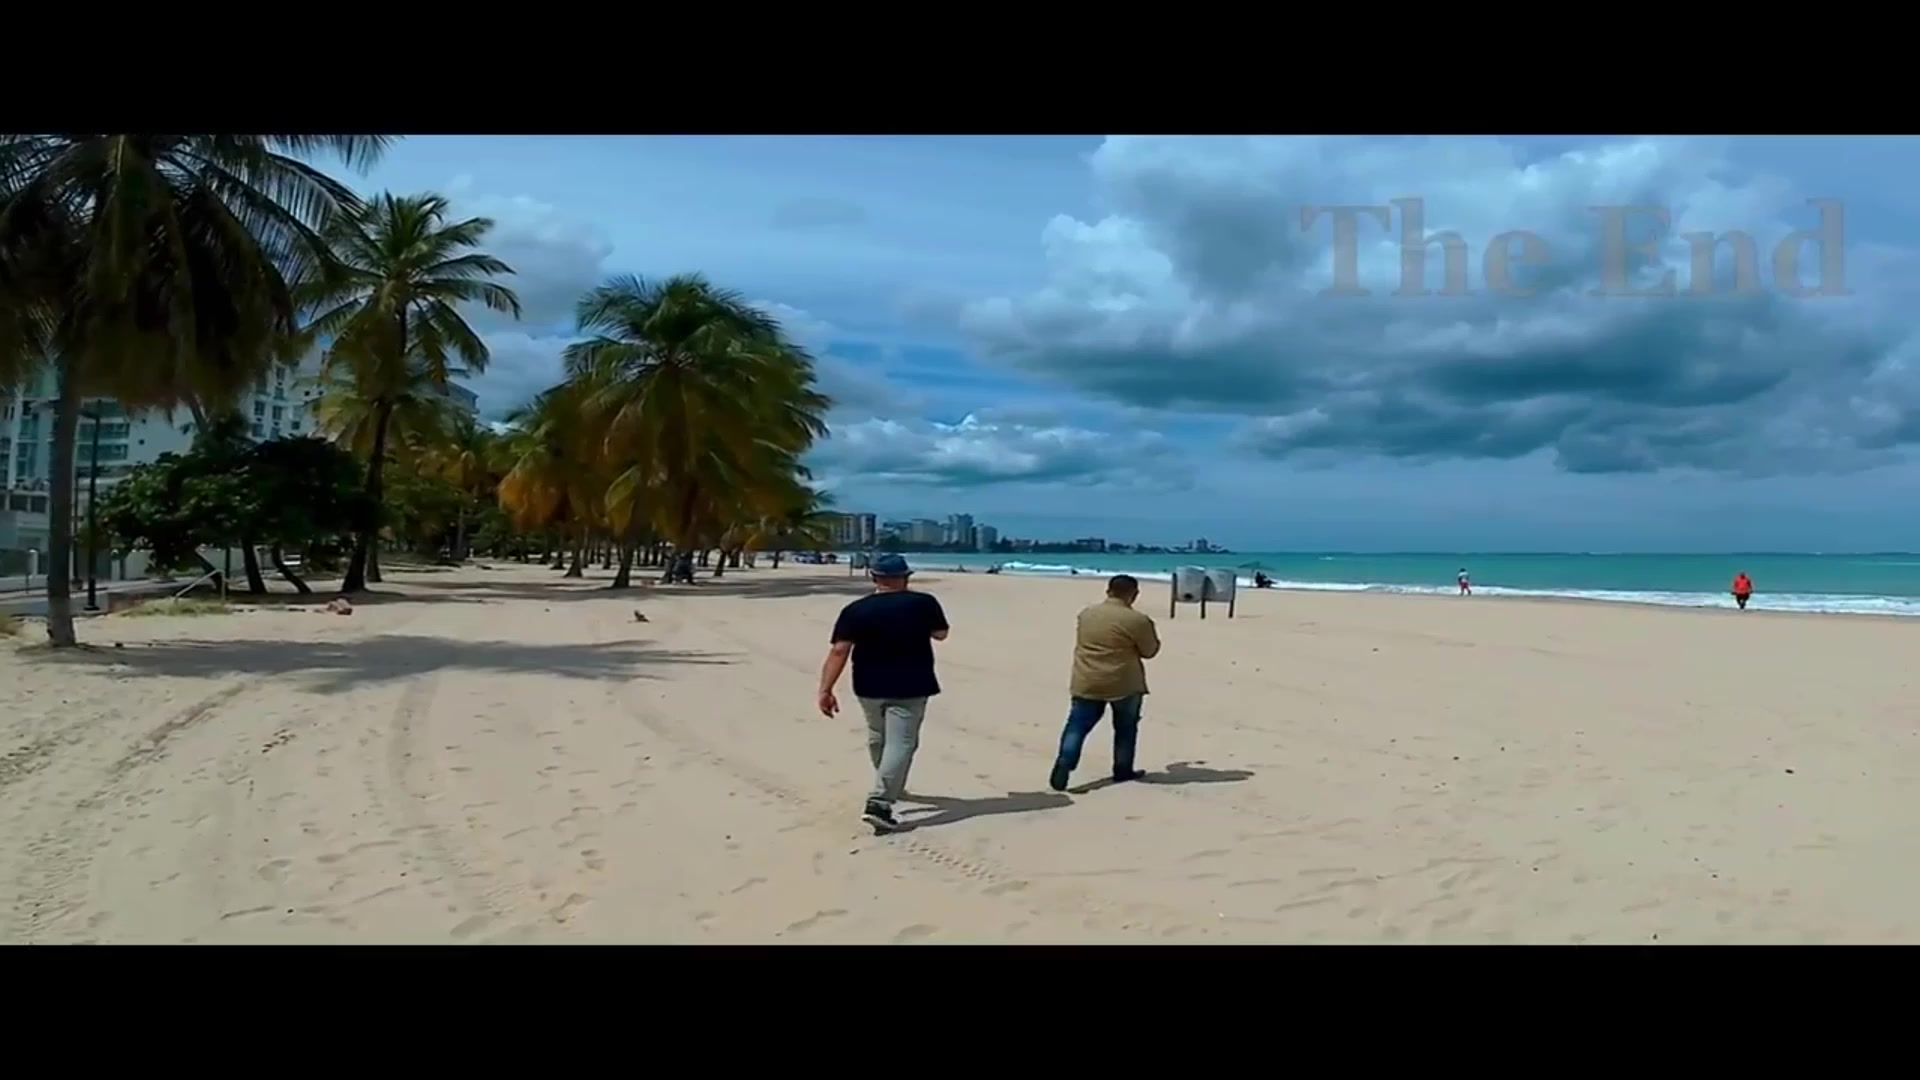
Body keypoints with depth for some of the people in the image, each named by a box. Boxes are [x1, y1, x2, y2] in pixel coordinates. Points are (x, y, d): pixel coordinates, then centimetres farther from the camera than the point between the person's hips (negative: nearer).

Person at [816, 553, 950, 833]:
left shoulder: (855, 610, -5)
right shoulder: (923, 603, -6)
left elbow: (839, 651, -13)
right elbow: (941, 634, 9)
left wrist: (826, 689, -14)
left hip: (869, 686, 3)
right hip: (909, 687, -3)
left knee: (878, 738, 23)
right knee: (900, 743, -6)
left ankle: (888, 788, 43)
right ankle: (879, 803, -20)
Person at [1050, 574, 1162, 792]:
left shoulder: (1086, 613, 6)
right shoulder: (1137, 620, -11)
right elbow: (1150, 651, -1)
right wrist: (1149, 628, 17)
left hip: (1086, 683, 3)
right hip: (1124, 684, -3)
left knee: (1077, 728, 4)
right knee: (1125, 729, 16)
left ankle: (1062, 768, -9)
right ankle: (1123, 771, 23)